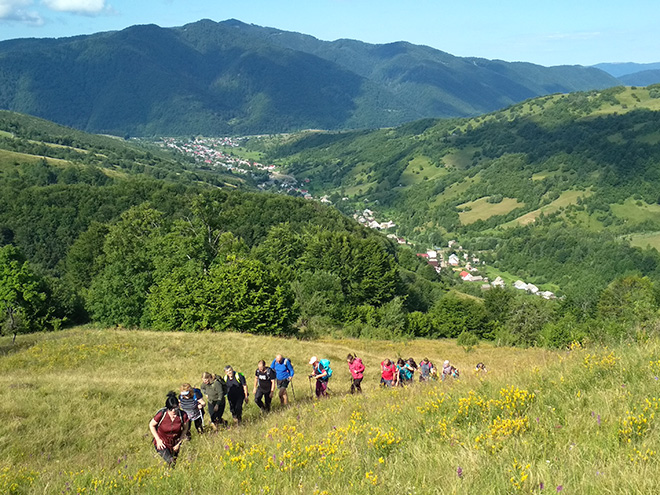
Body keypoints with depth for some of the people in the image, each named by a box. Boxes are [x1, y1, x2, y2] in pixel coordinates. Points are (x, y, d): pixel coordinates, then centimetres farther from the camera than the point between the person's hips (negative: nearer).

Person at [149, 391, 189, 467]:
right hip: (162, 443, -3)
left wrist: (179, 443, -3)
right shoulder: (161, 414, -24)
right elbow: (151, 425, -6)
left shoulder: (183, 415, -19)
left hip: (175, 442, 3)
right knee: (171, 463, -15)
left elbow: (185, 429, -1)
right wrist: (158, 439, -10)